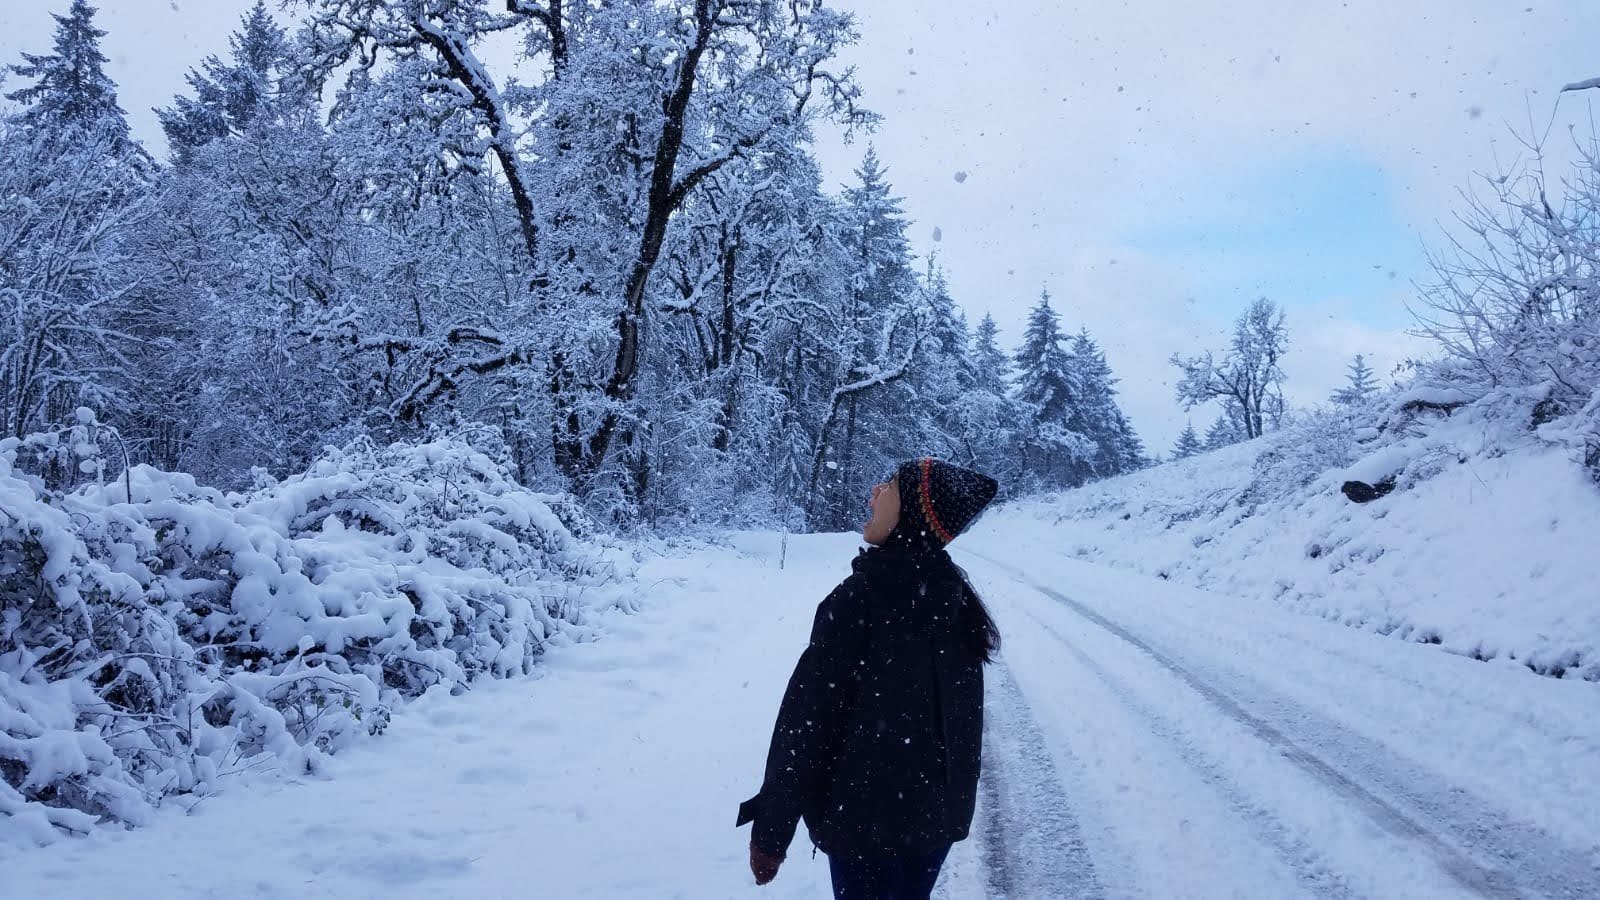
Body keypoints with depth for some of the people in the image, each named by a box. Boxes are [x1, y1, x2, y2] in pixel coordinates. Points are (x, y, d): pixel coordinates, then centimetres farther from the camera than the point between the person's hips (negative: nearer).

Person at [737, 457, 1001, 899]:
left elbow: (808, 716, -19)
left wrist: (770, 826, -11)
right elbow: (967, 716, 9)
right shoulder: (956, 597, -2)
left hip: (867, 816, -5)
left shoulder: (860, 597, -21)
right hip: (942, 811, 6)